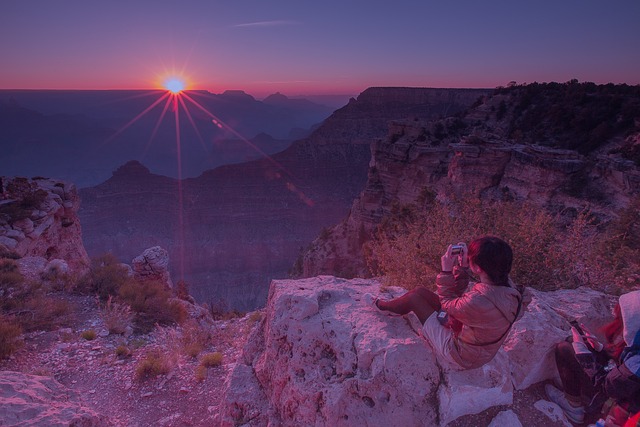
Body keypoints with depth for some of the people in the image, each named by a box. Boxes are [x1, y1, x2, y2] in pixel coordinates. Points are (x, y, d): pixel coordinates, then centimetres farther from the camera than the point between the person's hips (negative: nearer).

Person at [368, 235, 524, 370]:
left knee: (414, 298, 2)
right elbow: (461, 296, 0)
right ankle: (389, 306, 39)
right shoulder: (505, 285, -16)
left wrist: (447, 271, -12)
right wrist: (462, 268, -8)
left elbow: (447, 303, -17)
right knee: (420, 291, 12)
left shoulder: (479, 302, -40)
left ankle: (383, 306, 33)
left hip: (460, 357, -7)